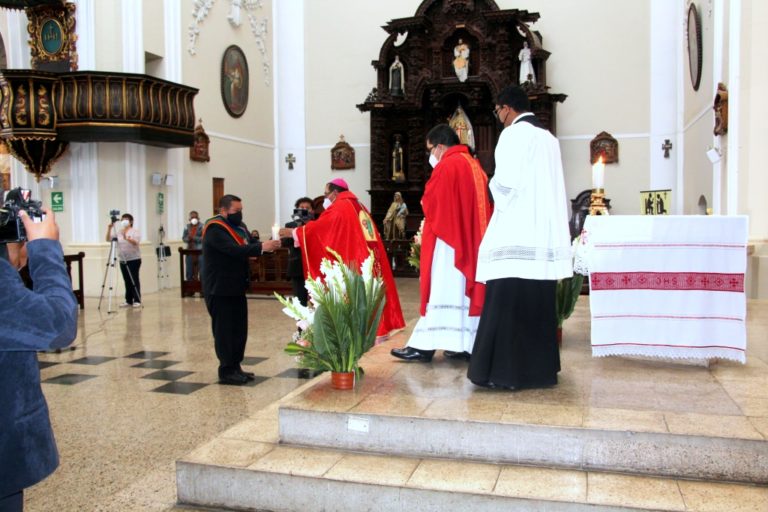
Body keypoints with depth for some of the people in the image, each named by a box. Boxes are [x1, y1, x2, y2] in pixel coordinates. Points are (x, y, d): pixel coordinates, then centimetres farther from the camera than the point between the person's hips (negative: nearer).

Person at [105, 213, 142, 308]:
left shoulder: (135, 231, -3)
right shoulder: (118, 231, 11)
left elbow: (135, 242, -20)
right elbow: (108, 239, 3)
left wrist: (126, 238, -37)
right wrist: (109, 229, -12)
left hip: (134, 259, -5)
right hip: (123, 260, 5)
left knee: (134, 279, -6)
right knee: (127, 281, 7)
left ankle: (137, 300, -4)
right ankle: (128, 301, 12)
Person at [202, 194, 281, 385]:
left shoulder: (239, 226, 12)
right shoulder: (215, 229, -17)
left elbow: (249, 246, 6)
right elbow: (234, 250, -29)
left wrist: (268, 245, -13)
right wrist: (262, 247, -32)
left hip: (236, 287, 9)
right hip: (220, 289, -9)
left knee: (239, 328, 11)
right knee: (224, 330, -1)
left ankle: (235, 367, 20)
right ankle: (226, 371, 7)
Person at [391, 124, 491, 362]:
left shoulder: (446, 166, -11)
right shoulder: (474, 166, 15)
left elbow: (429, 203, -11)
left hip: (448, 239, -9)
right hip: (471, 240, 9)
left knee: (442, 291, -8)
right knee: (467, 289, 8)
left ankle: (424, 346, -4)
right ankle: (467, 344, 9)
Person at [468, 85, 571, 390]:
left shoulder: (513, 134, -6)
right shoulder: (548, 139, 17)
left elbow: (506, 182, -16)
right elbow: (556, 189, 18)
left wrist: (493, 186, 5)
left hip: (516, 234, -8)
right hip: (545, 234, 8)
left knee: (507, 302, -6)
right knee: (538, 303, 11)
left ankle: (505, 370, -5)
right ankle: (540, 368, 17)